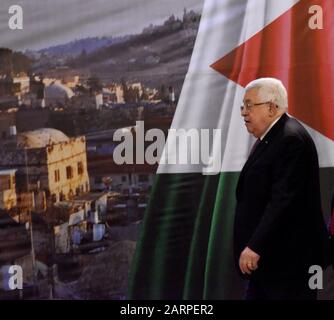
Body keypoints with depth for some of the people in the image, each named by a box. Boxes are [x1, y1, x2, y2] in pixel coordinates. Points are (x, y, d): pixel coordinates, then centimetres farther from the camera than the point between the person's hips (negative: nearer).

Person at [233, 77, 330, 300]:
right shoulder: (269, 138, 14)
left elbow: (283, 200, -25)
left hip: (288, 259, -10)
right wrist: (252, 246, 17)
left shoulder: (291, 139, -17)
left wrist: (255, 247, -25)